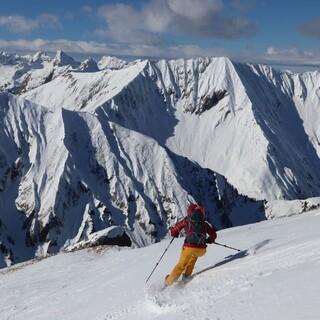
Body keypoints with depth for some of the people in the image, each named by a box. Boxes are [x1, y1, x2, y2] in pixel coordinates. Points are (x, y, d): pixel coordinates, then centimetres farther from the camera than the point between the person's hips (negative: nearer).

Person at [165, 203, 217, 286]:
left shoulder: (187, 220, 8)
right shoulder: (205, 223, 12)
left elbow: (174, 231, 11)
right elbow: (213, 235, 17)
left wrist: (175, 234, 33)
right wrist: (209, 240, 37)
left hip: (189, 248, -1)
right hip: (201, 250, 1)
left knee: (181, 265, 19)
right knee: (194, 256, 35)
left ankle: (169, 282, 23)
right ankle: (187, 275, 32)